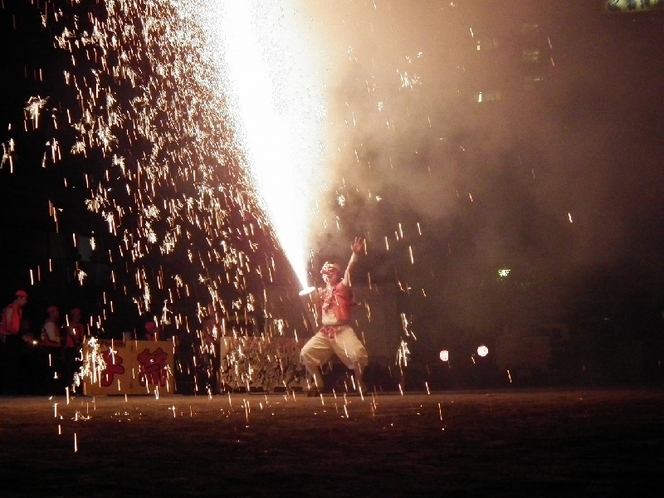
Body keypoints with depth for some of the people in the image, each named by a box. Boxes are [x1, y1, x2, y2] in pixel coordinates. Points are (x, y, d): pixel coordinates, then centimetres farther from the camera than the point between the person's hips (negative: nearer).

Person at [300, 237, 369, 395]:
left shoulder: (342, 288, 0)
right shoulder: (323, 293, 17)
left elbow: (348, 271, -18)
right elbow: (320, 315, 16)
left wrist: (355, 254, -36)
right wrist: (317, 300, -2)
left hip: (342, 330, -6)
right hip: (325, 332, 6)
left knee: (357, 354, -27)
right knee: (306, 352, -5)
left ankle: (359, 383, -2)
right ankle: (318, 384, 8)